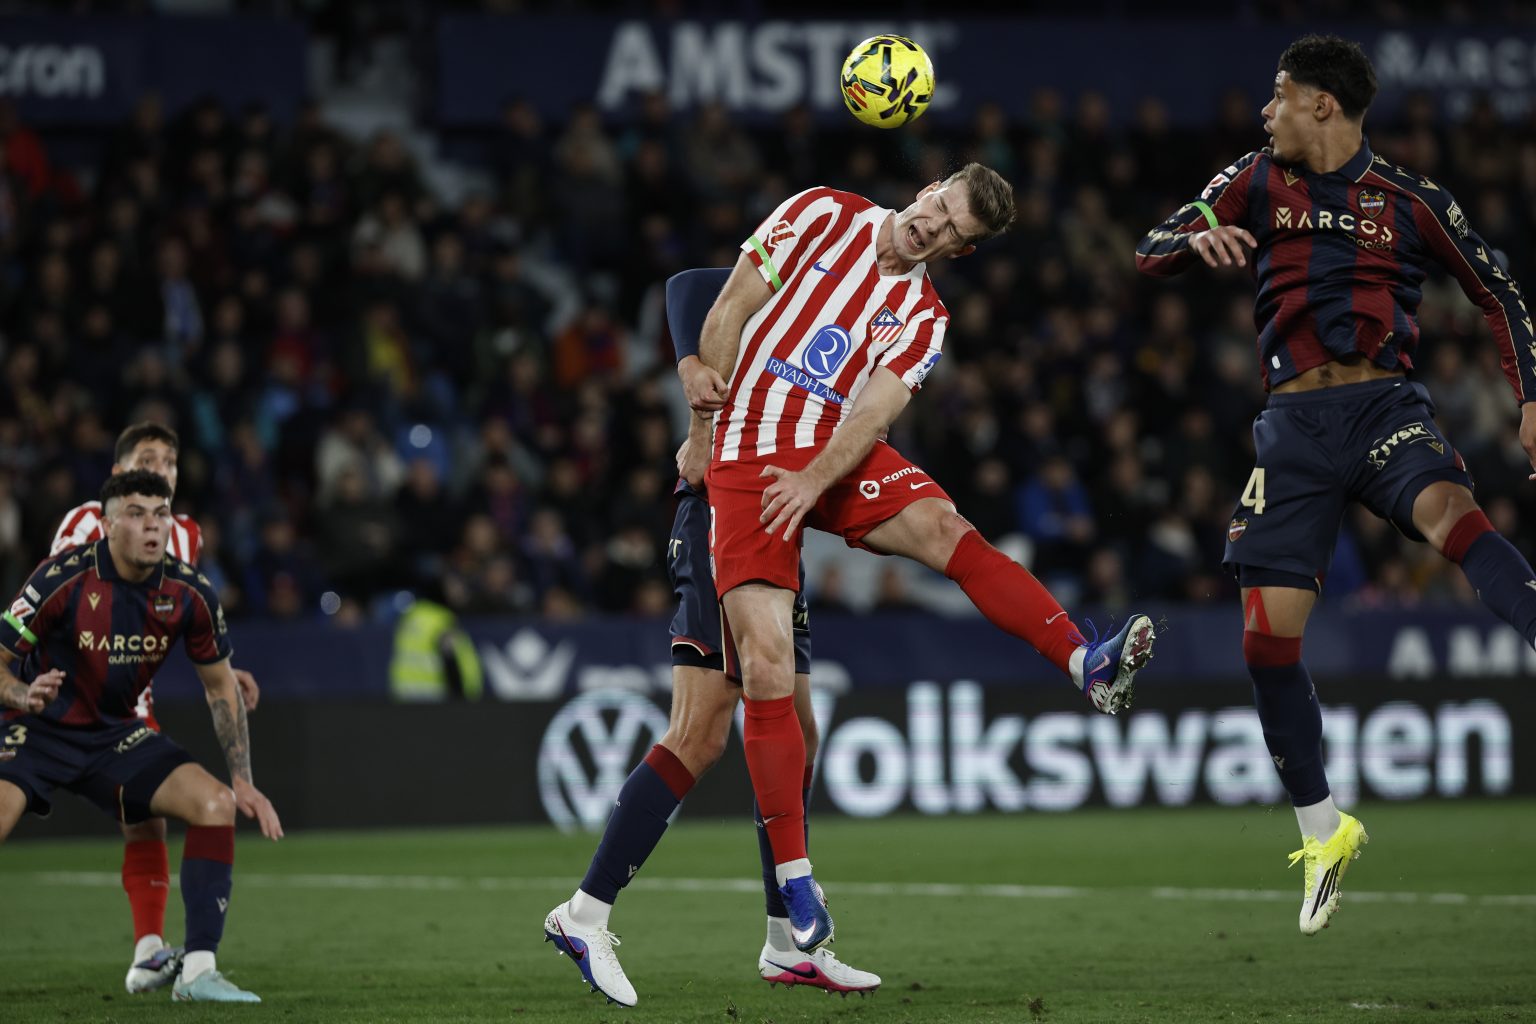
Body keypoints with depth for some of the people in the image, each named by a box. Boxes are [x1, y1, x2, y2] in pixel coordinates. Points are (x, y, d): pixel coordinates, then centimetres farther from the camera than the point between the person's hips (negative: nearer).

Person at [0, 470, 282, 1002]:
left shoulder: (189, 593, -9)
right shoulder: (61, 579, -21)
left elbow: (221, 687, 5)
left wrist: (243, 781, -1)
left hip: (115, 735, 4)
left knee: (216, 803, -15)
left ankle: (197, 970, -11)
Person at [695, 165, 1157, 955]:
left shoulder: (923, 318, 10)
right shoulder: (824, 215, 6)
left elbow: (872, 411, -4)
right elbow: (735, 306, 6)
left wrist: (814, 481, -20)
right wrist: (709, 388, -6)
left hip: (838, 452, 2)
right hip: (746, 456, -2)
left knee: (941, 527, -29)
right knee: (765, 662, -13)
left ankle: (1086, 664, -42)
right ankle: (792, 877, -8)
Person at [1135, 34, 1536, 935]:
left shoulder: (1411, 201, 5)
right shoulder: (1257, 184, 12)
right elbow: (1152, 251, 7)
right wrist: (1197, 238, -16)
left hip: (1385, 404, -3)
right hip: (1296, 422, 3)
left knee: (1449, 511, -36)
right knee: (1268, 632, -3)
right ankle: (1324, 834, 14)